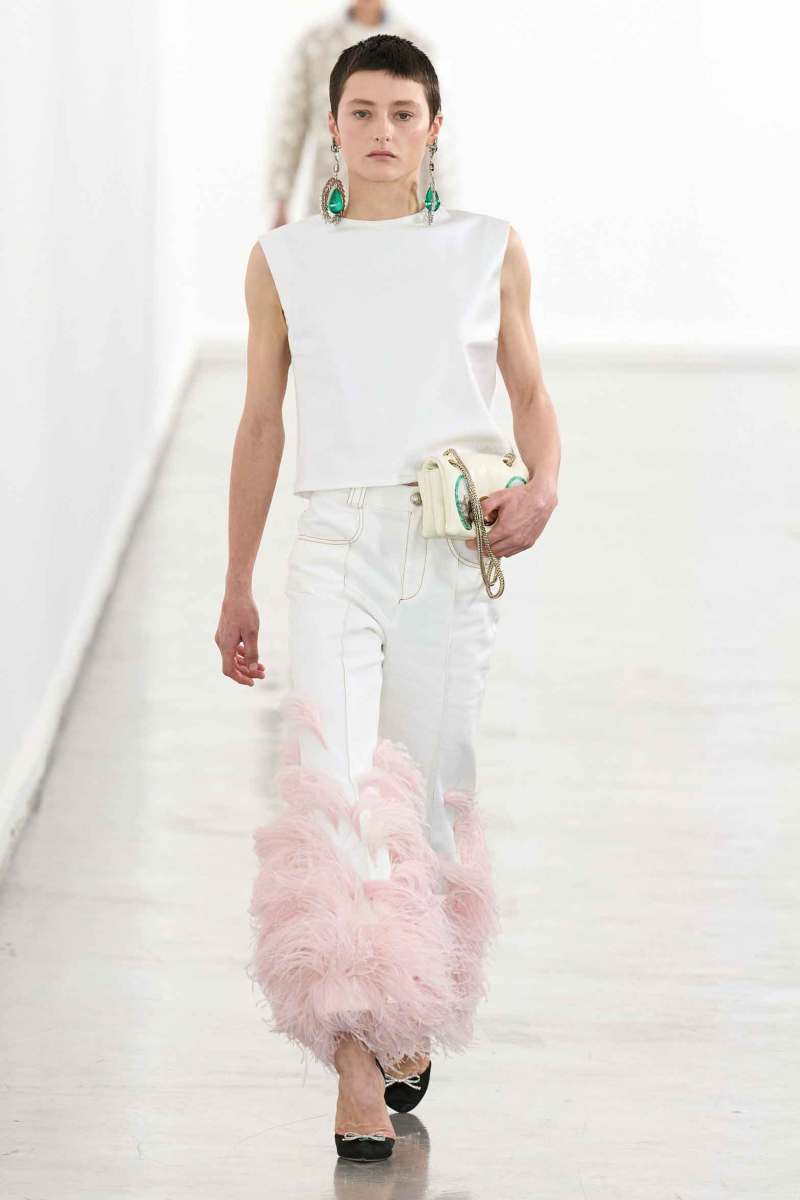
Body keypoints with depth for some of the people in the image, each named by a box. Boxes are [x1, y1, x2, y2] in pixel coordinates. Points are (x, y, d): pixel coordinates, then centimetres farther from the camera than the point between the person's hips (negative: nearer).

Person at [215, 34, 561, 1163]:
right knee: (334, 788, -16)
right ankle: (355, 1066, -17)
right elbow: (261, 422, 14)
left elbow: (532, 395, 13)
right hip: (336, 547, -1)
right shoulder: (283, 260, 8)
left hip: (452, 556, 1)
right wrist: (236, 586, 15)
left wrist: (541, 488, -8)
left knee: (431, 793, 5)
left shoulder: (490, 249, 8)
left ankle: (413, 1024, 28)